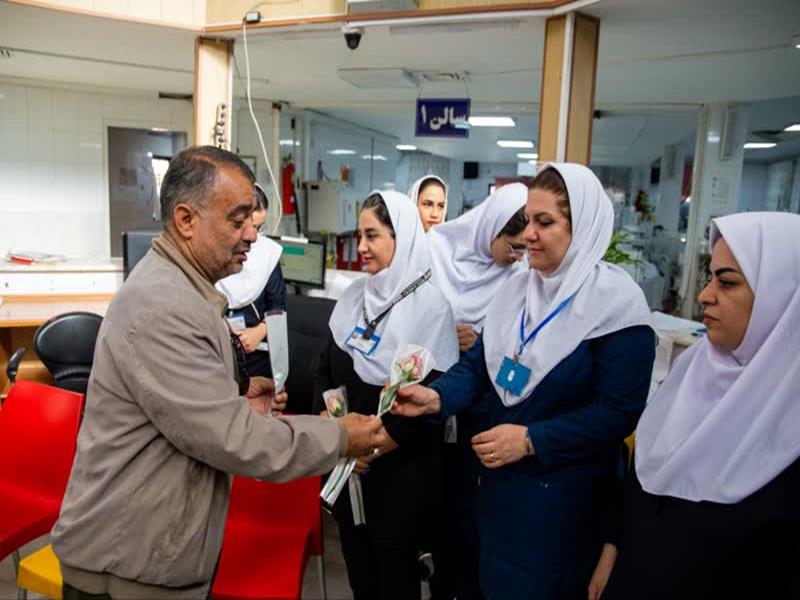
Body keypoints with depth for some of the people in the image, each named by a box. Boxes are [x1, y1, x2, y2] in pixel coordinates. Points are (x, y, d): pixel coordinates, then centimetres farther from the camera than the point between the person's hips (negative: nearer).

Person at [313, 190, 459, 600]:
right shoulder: (354, 295, 4)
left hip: (402, 465, -5)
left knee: (395, 566, 12)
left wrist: (378, 444, -15)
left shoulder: (431, 303, -14)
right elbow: (325, 370, 7)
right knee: (355, 557, 19)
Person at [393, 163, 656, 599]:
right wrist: (436, 397, -16)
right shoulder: (518, 287, 3)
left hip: (562, 493, -6)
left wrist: (531, 440, -24)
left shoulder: (617, 301, -17)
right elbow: (479, 363, 3)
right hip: (497, 477, 6)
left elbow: (618, 412, -20)